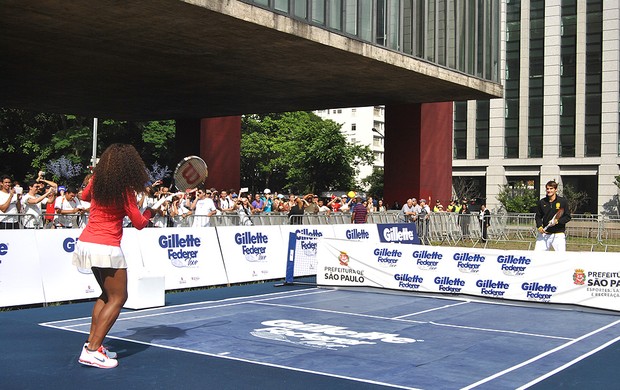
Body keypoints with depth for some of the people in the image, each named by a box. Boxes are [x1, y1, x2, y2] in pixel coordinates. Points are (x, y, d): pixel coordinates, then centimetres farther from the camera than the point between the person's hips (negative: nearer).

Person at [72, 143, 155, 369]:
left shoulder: (96, 180, 6)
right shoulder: (125, 190, -11)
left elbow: (85, 196, 29)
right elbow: (139, 223, -6)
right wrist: (151, 210, 12)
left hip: (86, 243, 8)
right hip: (106, 247, -8)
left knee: (107, 295, 20)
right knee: (117, 298, 0)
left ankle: (92, 343, 15)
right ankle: (92, 351, -9)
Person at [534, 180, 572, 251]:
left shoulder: (563, 201, -1)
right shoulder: (541, 202, 6)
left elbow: (568, 217, 1)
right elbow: (538, 217, 12)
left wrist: (557, 221, -16)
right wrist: (539, 227, -6)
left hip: (558, 234, -2)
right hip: (544, 234, 2)